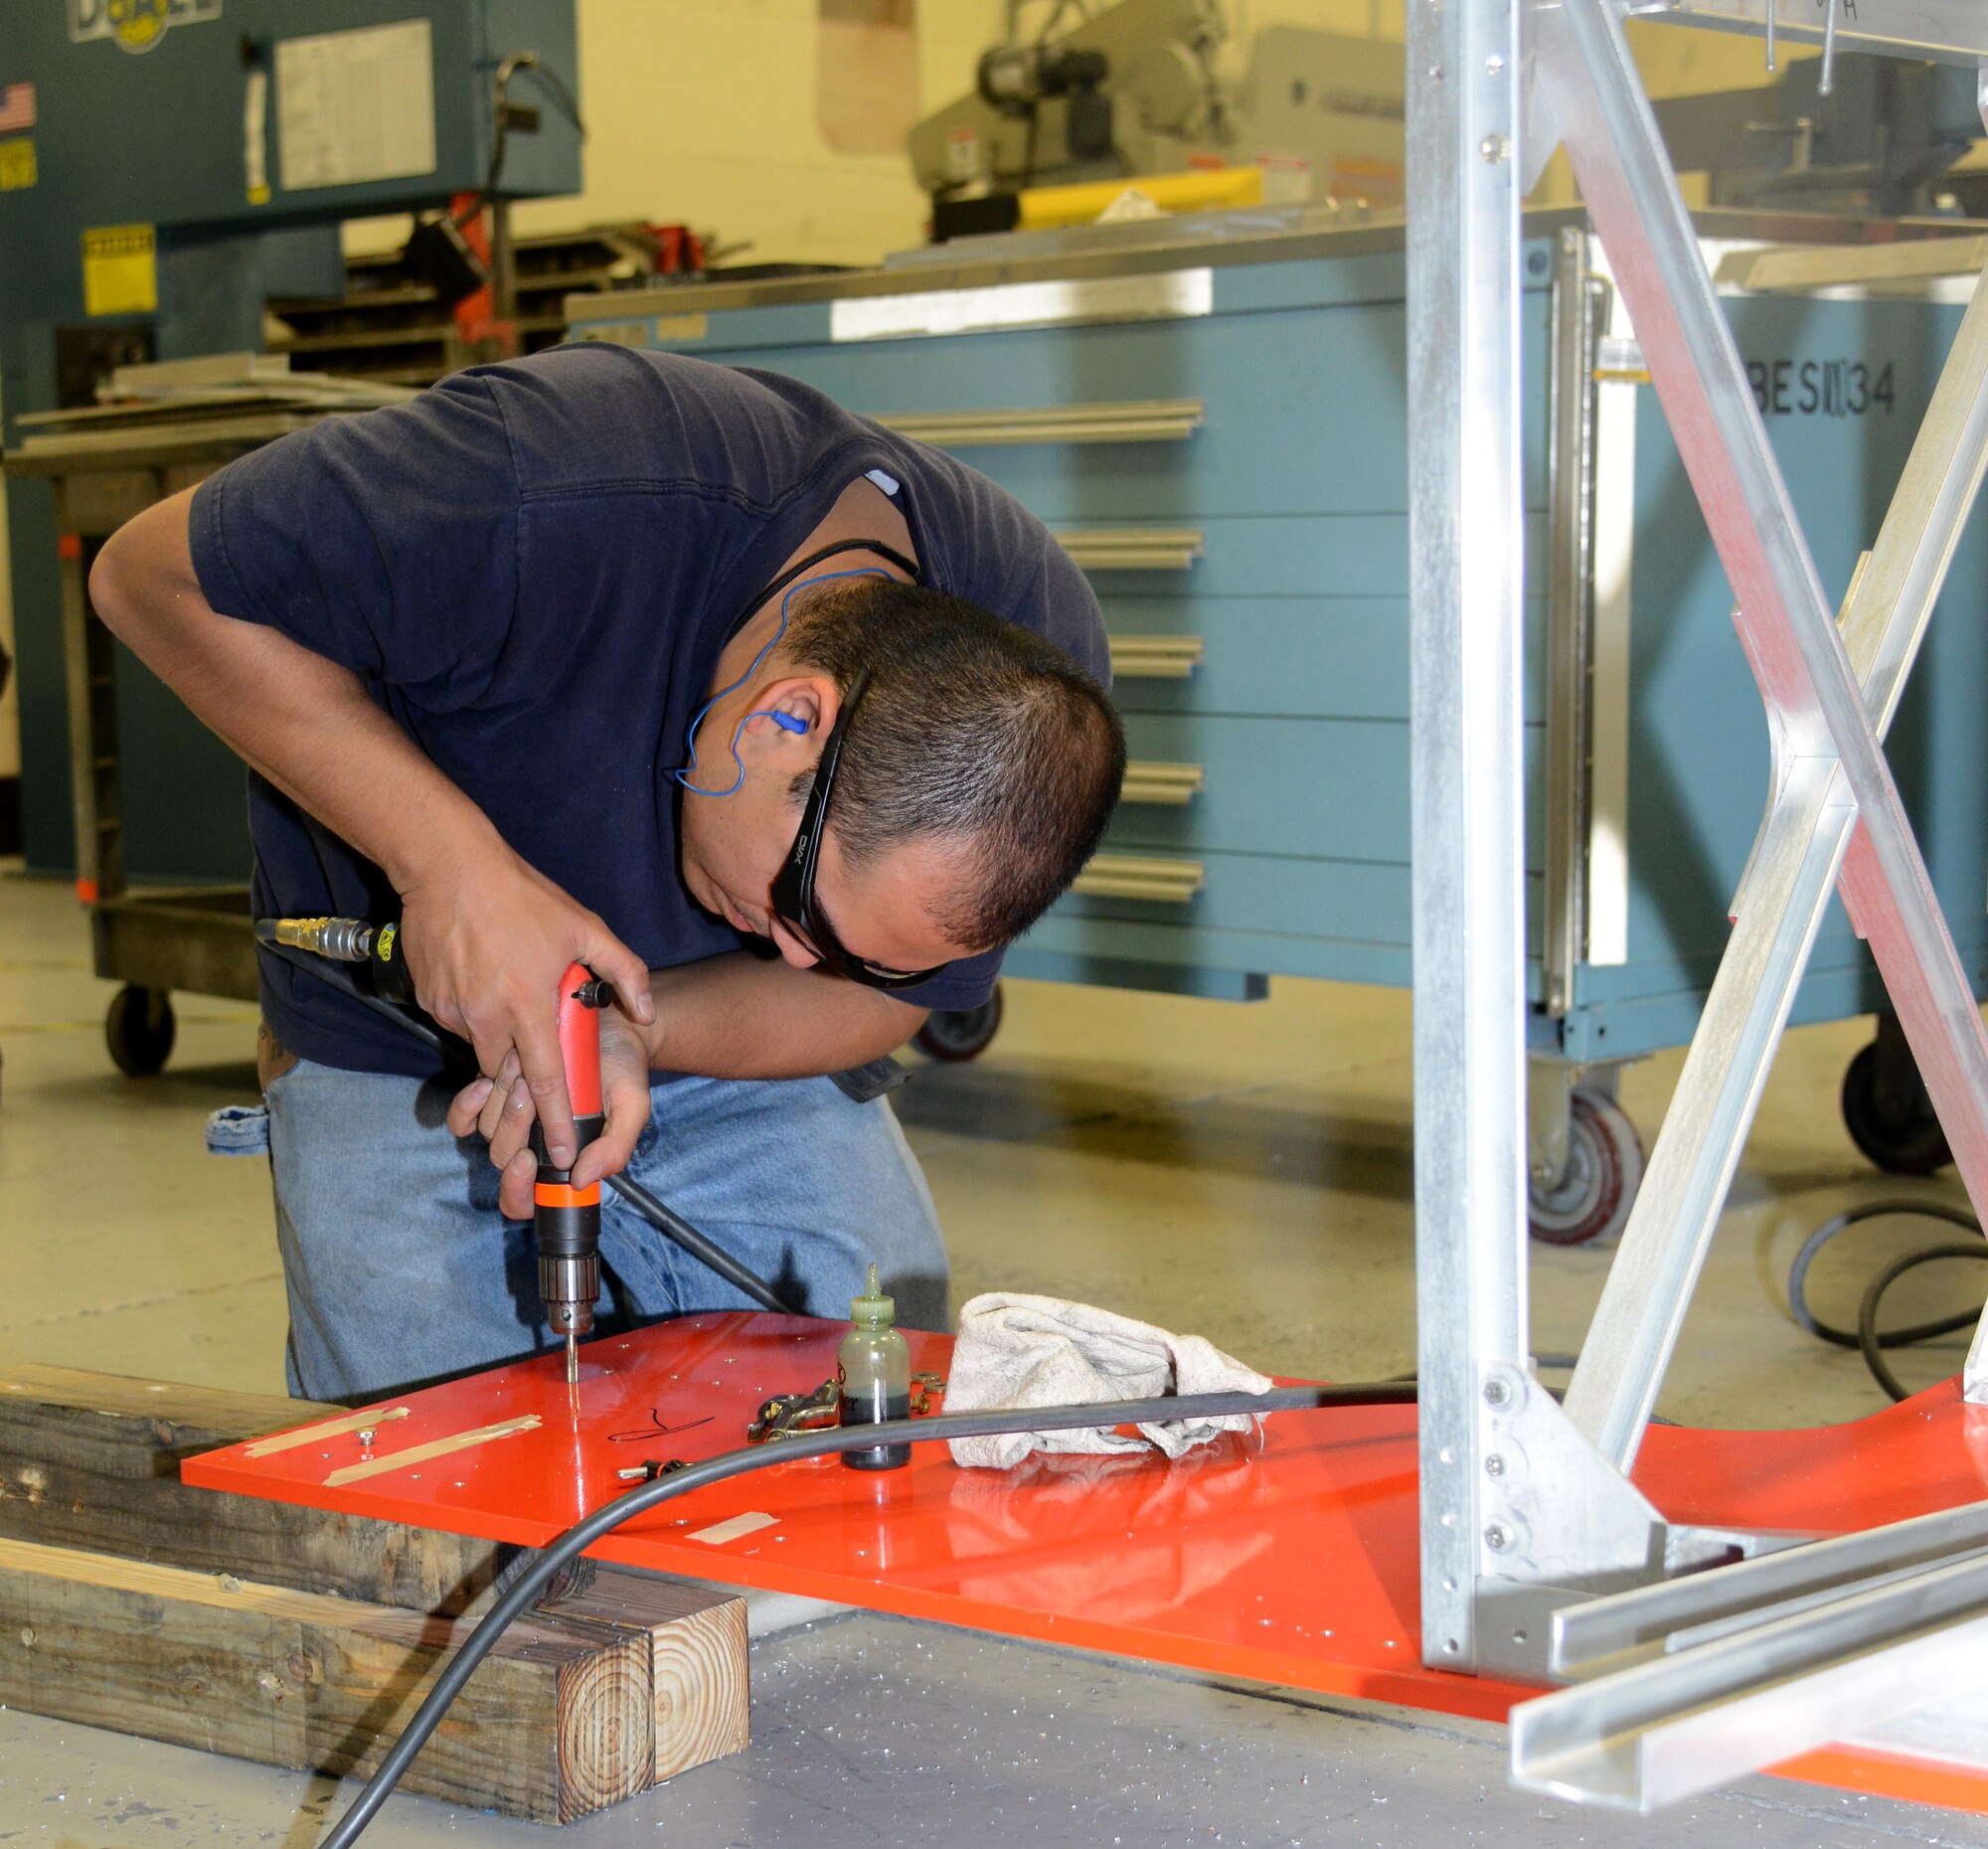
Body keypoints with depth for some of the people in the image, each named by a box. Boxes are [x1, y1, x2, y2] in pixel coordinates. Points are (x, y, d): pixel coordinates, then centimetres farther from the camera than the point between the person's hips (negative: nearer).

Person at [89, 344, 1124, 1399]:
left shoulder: (1039, 684, -24)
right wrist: (449, 859, -36)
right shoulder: (548, 494, -40)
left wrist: (629, 1031, -31)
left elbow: (880, 1000, -11)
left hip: (734, 1060, 3)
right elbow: (156, 578, -27)